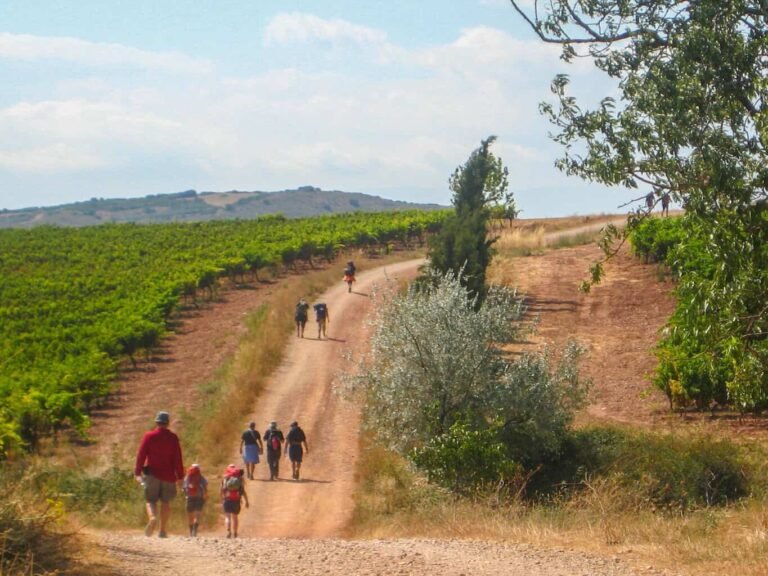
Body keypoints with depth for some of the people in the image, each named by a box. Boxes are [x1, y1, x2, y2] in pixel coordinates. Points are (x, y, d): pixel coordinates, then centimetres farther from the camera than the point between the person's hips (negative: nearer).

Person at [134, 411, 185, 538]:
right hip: (168, 475, 1)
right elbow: (178, 459, -1)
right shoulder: (173, 438, 0)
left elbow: (141, 455, -3)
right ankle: (163, 530, 9)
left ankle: (152, 517, -27)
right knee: (165, 502, 11)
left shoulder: (149, 436, -2)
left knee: (151, 500, 5)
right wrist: (180, 476, 4)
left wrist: (137, 473, 5)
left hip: (152, 474, -1)